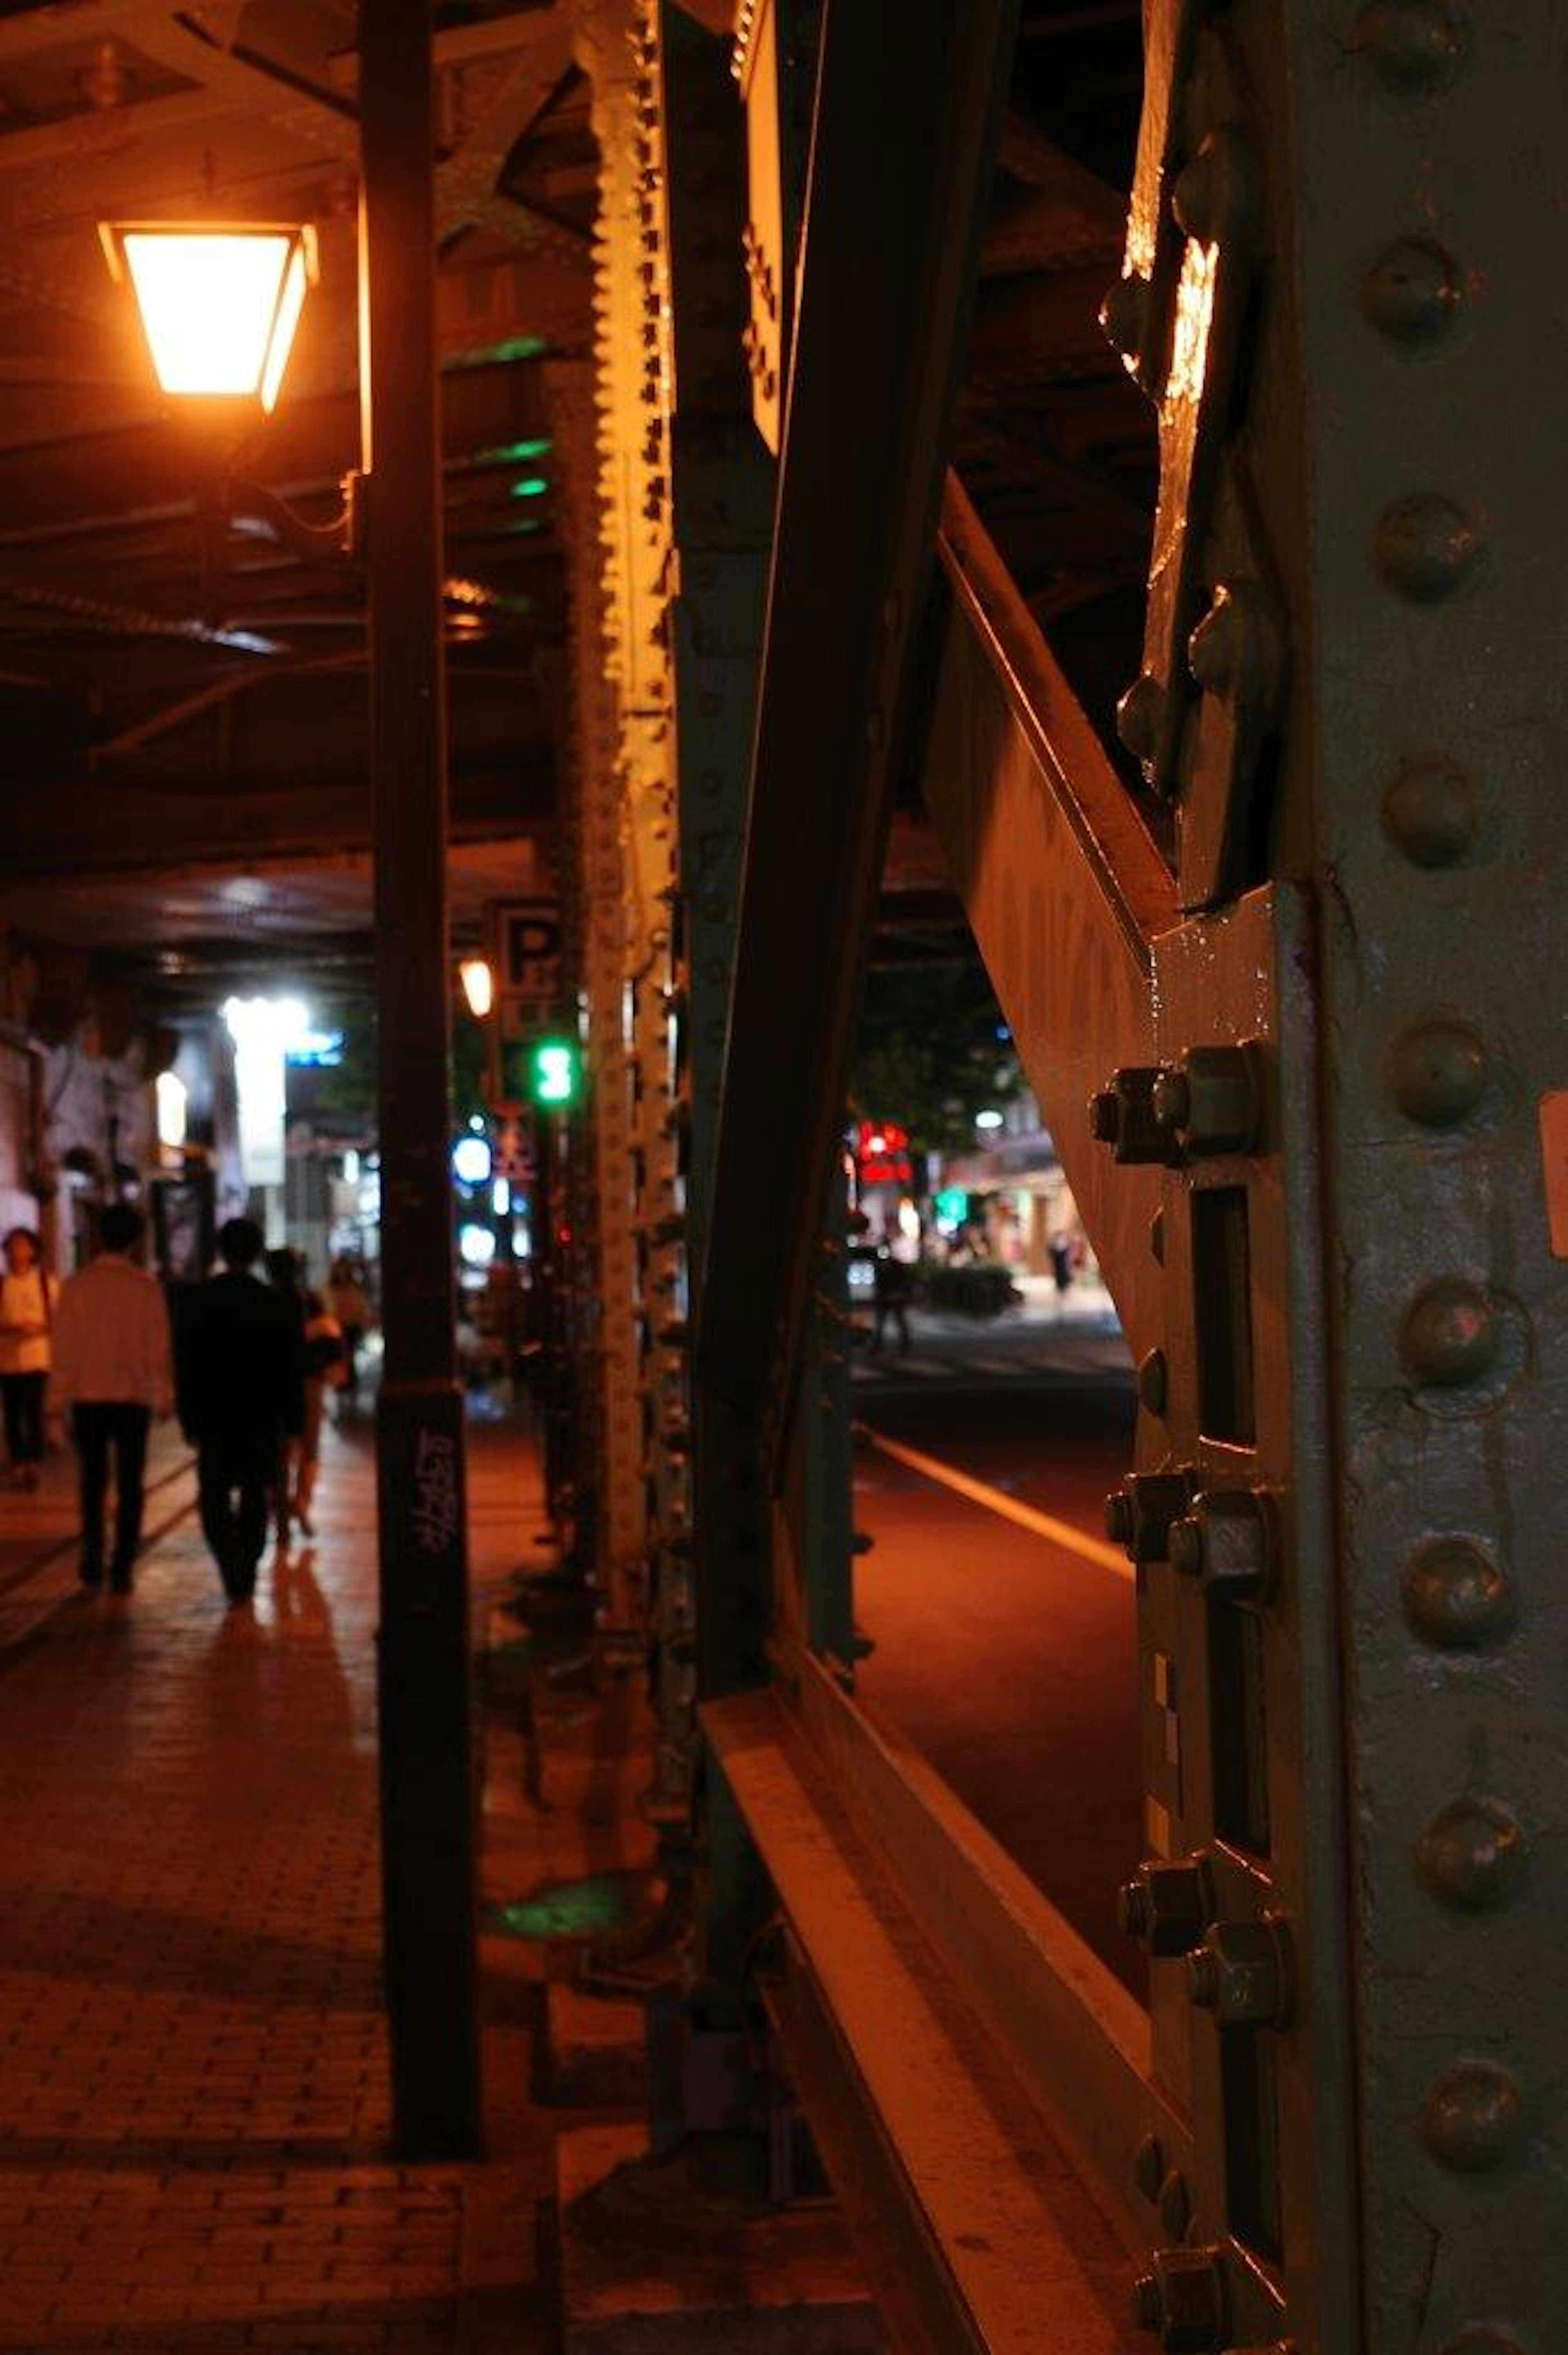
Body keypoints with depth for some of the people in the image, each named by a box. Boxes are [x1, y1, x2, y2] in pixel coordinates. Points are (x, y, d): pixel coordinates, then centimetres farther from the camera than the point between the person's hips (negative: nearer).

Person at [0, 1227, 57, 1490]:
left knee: (35, 1413, -8)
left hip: (37, 1357, -2)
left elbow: (58, 1320, 5)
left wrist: (39, 1328, -14)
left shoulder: (47, 1283, 3)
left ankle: (34, 1466, -1)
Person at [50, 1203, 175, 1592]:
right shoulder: (147, 1287, -7)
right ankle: (122, 1569, 3)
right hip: (134, 1397, -1)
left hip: (87, 1397, 1)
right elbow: (159, 1347, -5)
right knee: (129, 1486, 6)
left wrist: (62, 1396, 6)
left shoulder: (75, 1286, -4)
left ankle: (93, 1561, 13)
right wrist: (164, 1396, 4)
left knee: (93, 1483, 16)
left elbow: (63, 1345, -1)